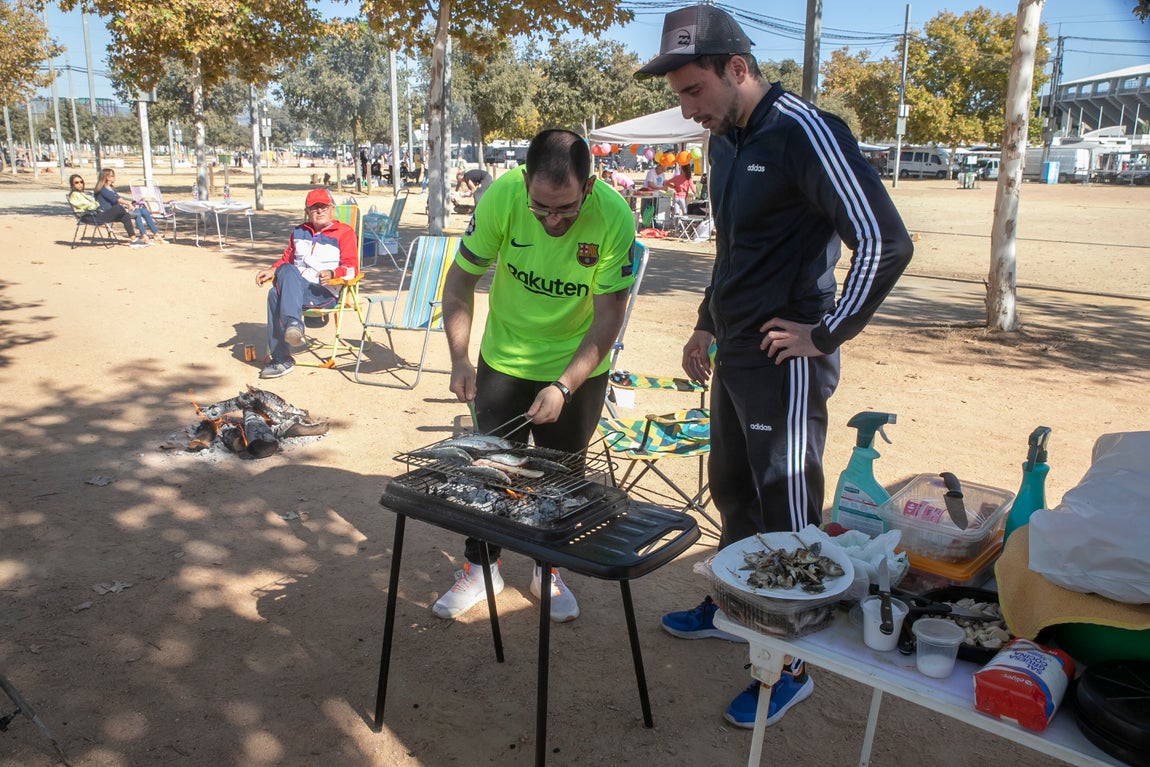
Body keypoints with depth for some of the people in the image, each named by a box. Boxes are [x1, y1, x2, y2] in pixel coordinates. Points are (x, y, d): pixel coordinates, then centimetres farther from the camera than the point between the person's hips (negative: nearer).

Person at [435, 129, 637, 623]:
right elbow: (460, 282, -12)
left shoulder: (614, 217, -27)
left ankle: (549, 571, 32)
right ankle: (481, 567, 28)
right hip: (504, 358, 1)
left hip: (578, 367, -1)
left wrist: (563, 387, -29)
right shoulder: (501, 198, -24)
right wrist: (460, 359, -22)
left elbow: (608, 319, -21)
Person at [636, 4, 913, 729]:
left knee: (787, 512, 1)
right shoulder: (726, 141, 11)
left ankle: (792, 664, 17)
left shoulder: (804, 133, -17)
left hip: (783, 363, -9)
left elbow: (886, 242, -22)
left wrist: (827, 334, -17)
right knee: (732, 489, 20)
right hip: (734, 355, 9)